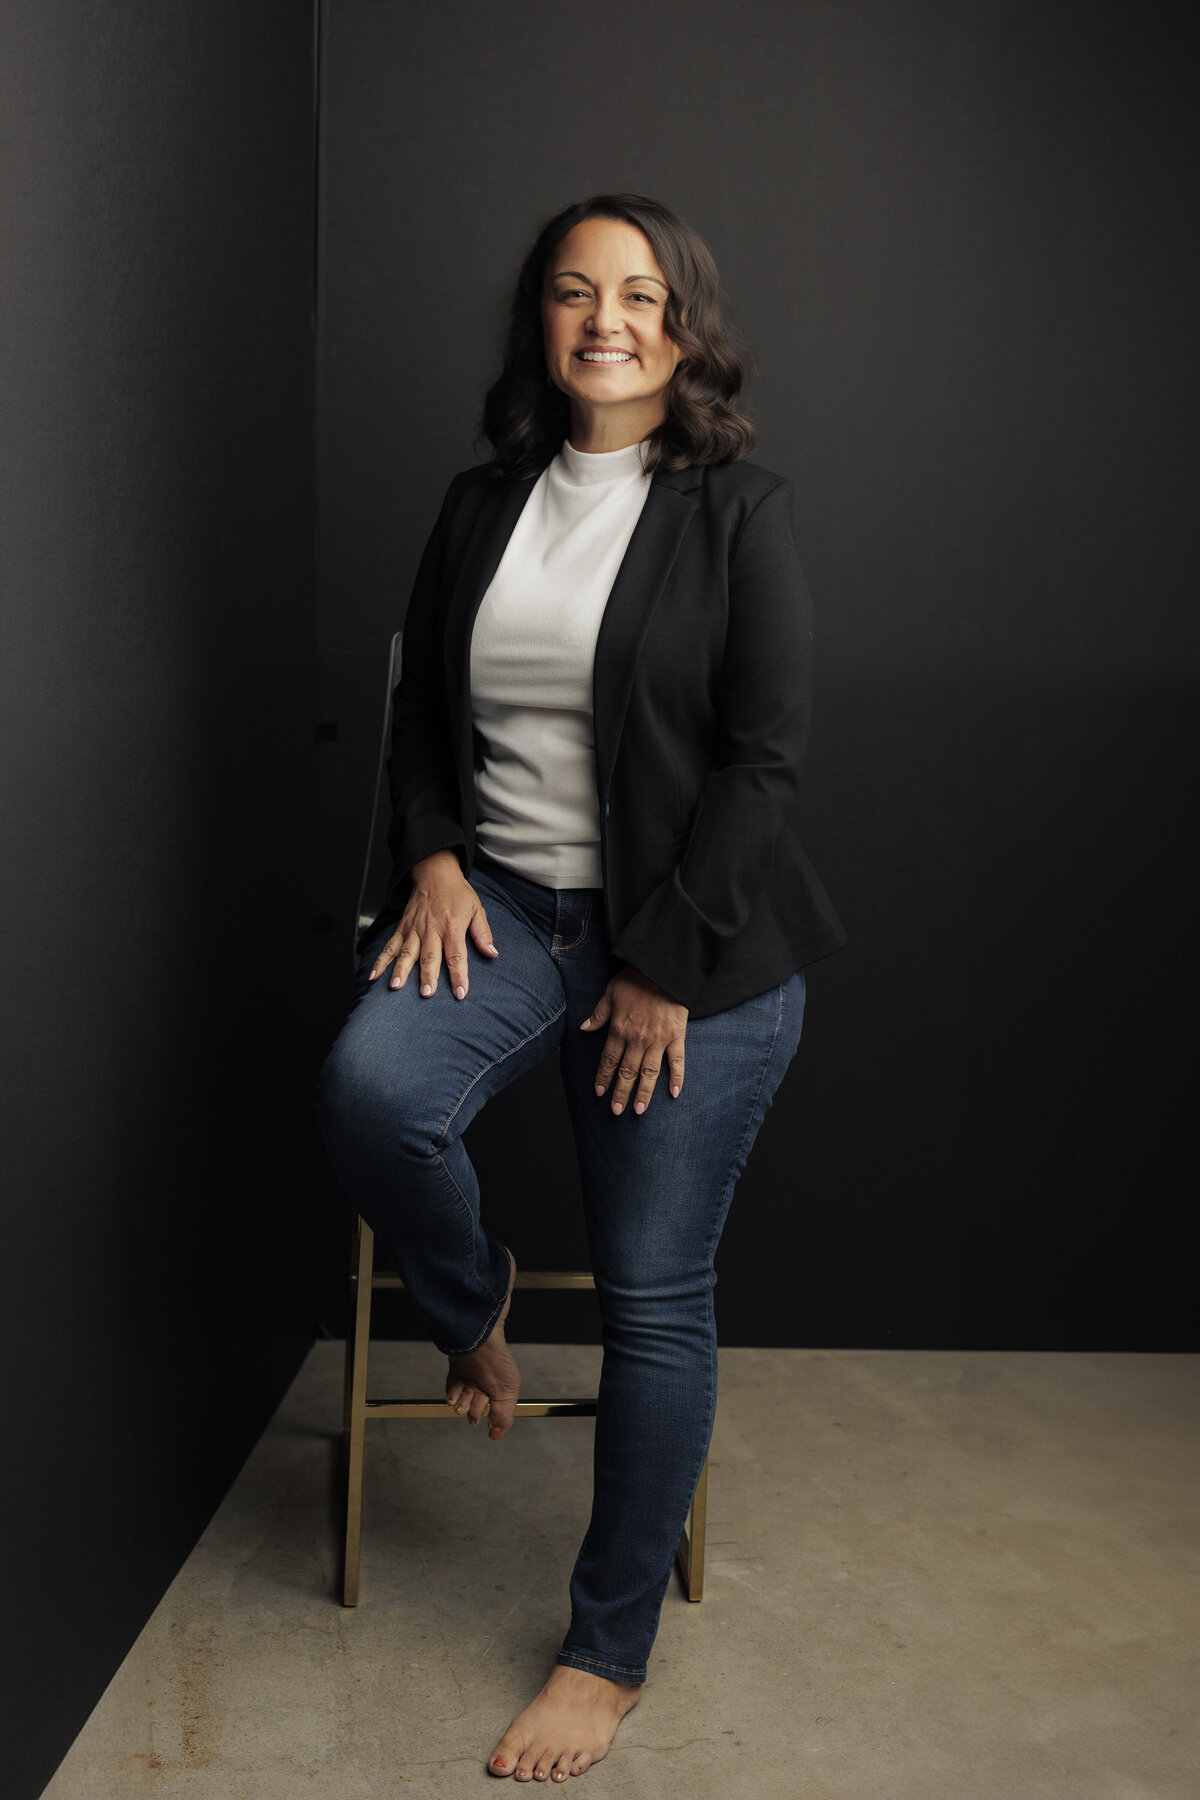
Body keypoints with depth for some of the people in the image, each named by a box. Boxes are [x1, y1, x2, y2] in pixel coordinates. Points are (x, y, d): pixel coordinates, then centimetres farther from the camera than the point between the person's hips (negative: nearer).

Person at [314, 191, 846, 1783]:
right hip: (502, 900, 4)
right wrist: (431, 855, -2)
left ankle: (611, 1652, 17)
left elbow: (764, 756, -9)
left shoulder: (740, 510, -3)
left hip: (693, 939, -3)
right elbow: (420, 706, 17)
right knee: (368, 1093, -27)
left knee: (655, 1297, -1)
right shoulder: (483, 504, 11)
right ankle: (473, 1303, 9)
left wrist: (665, 968, -13)